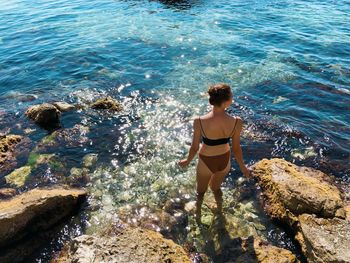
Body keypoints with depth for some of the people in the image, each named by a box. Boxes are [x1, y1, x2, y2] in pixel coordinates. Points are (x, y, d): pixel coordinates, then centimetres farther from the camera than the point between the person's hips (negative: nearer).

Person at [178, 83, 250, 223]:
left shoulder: (199, 121, -30)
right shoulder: (236, 122, -26)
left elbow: (195, 147, -16)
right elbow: (236, 149, -13)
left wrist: (187, 161, 5)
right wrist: (242, 166, 7)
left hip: (206, 162, -1)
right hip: (224, 161, 2)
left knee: (201, 191, 30)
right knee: (216, 187, 34)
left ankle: (198, 216, 57)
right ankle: (219, 211, 61)